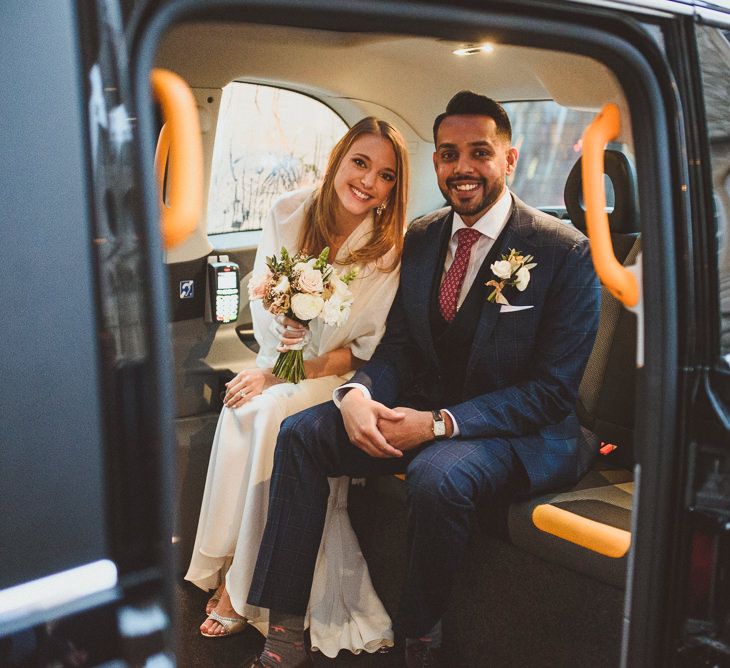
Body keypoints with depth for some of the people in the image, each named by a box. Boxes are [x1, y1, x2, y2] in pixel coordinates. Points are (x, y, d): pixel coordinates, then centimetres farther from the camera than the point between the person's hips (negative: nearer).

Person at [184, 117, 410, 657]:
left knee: (271, 412, -31)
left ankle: (242, 585, -17)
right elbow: (260, 296, 4)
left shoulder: (389, 247, -14)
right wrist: (278, 334, -18)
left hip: (339, 377, -3)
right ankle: (225, 566, -14)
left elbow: (367, 349, -12)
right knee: (241, 410, -28)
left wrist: (287, 374, -19)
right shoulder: (288, 213, -5)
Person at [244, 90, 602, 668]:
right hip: (424, 410, 6)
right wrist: (357, 394, -17)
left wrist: (440, 423, -23)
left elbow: (552, 389, -14)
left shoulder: (565, 252, -12)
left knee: (438, 473, -36)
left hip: (521, 432, -5)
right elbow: (398, 347, 7)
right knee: (301, 434, -11)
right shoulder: (420, 238, 5)